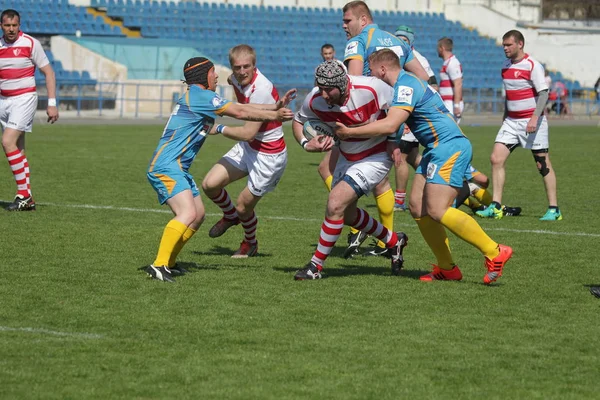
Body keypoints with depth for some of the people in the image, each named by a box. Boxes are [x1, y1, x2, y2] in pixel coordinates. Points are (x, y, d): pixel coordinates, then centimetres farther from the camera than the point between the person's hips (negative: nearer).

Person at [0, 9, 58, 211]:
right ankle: (27, 199, 10)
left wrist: (52, 103, -10)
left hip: (24, 99, -5)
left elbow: (49, 73, -5)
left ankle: (23, 194, -12)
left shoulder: (30, 43, -7)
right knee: (18, 150, 5)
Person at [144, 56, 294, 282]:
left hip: (177, 167, 11)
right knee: (188, 214, -25)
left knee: (198, 215, 15)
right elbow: (239, 113, -8)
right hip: (166, 166, -11)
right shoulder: (199, 95, -11)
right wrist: (274, 116, 0)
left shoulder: (195, 97, 18)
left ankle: (168, 264, 17)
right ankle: (158, 266, -26)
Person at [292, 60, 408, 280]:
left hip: (376, 157, -7)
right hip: (347, 157, 7)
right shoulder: (314, 100, -18)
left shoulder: (371, 88, -30)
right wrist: (306, 144, -16)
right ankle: (394, 241, 43)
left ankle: (316, 264, -5)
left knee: (335, 202, -20)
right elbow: (298, 121, 3)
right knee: (346, 213, 18)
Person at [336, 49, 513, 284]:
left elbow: (390, 125, -26)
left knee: (437, 210, -18)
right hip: (437, 149, 11)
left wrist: (350, 132, -19)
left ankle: (494, 253, -14)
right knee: (418, 207, 5)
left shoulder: (406, 86, -14)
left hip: (450, 146, -11)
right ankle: (447, 268, 7)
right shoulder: (407, 83, 19)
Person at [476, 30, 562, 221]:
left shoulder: (533, 66, -11)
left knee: (543, 164, -3)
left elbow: (543, 93, -15)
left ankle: (554, 209, 5)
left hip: (532, 121, -7)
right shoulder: (505, 66, 11)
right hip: (511, 121, 7)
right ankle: (496, 207, -4)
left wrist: (535, 118, -24)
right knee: (496, 158, -6)